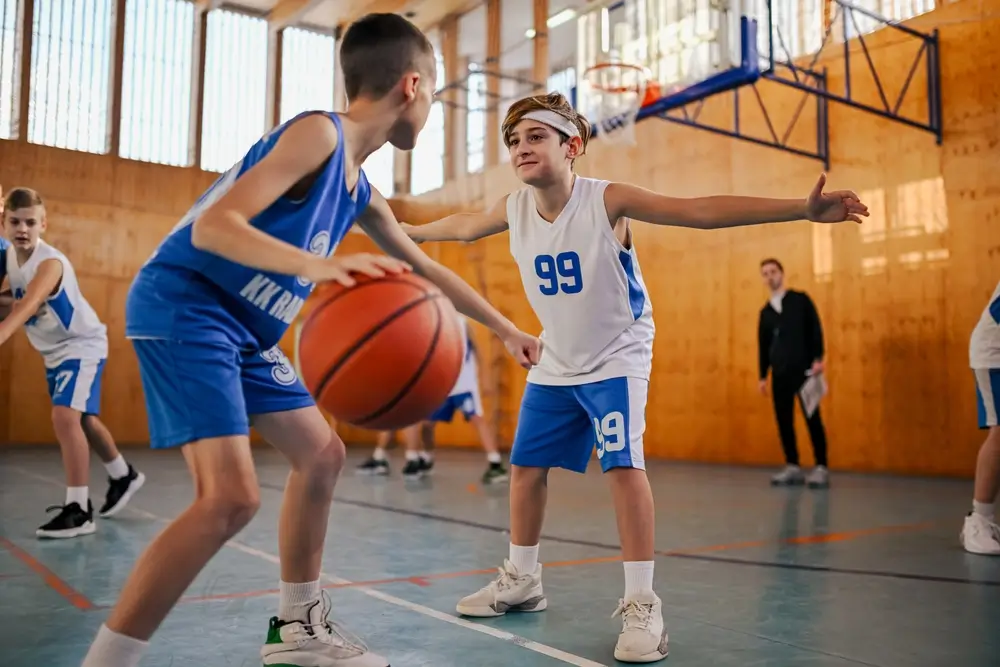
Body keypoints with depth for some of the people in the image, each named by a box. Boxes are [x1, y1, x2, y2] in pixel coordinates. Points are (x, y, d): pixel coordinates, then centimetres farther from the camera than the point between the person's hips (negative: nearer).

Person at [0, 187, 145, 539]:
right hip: (54, 351, 9)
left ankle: (78, 509, -17)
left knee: (65, 417, -23)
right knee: (82, 419, 21)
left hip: (83, 345, -9)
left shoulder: (51, 262, -28)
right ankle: (124, 476, 42)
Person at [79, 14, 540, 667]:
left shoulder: (361, 192, 13)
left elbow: (426, 268, 26)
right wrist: (317, 266, -41)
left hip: (244, 328, 10)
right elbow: (211, 225, -24)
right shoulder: (318, 131, -15)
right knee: (231, 496, -20)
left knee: (322, 454, 12)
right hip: (184, 307, -10)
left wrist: (505, 328, 32)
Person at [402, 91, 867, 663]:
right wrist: (405, 232, 27)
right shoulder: (514, 210, -7)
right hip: (556, 364, 6)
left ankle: (642, 604, -8)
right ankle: (523, 580, 30)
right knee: (526, 465, 11)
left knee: (624, 465, -20)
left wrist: (802, 208, -38)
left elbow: (704, 212, -30)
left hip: (617, 358, -6)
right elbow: (464, 226, 15)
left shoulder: (606, 201, -23)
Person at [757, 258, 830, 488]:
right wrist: (762, 375, 12)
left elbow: (815, 329, -1)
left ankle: (821, 467, -1)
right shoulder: (765, 311, 16)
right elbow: (762, 345, 17)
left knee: (812, 418, -5)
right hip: (779, 373, 4)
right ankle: (792, 467, 10)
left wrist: (818, 359, -11)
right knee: (783, 420, 2)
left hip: (803, 370, -4)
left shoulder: (800, 299, 5)